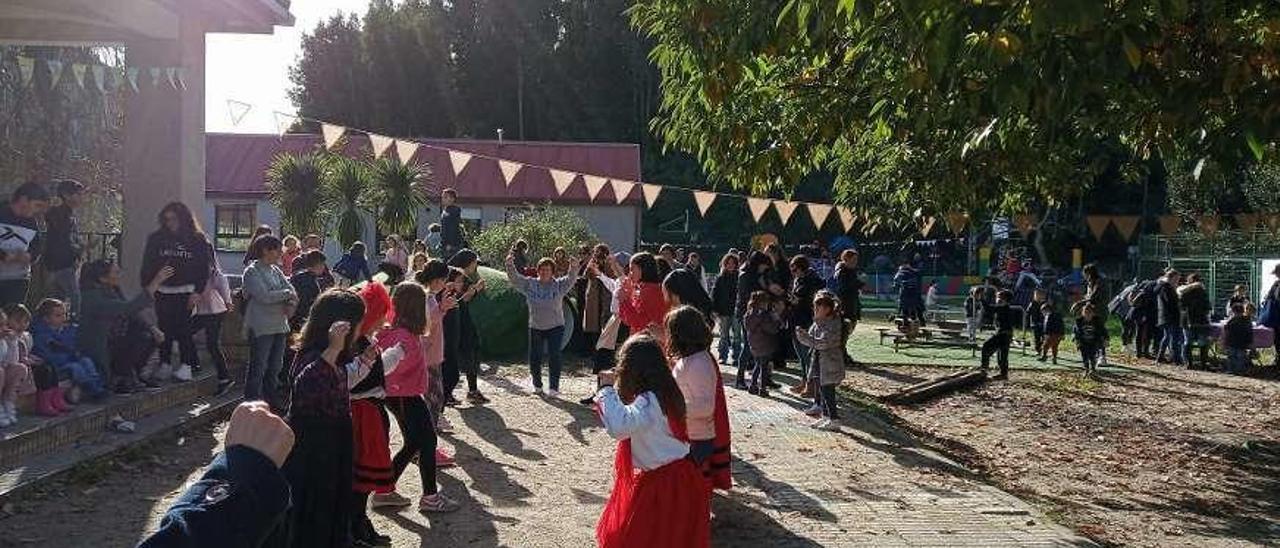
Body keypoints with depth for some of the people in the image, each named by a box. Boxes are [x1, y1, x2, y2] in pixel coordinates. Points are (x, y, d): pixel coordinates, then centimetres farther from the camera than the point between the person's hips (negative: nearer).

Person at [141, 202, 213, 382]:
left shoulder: (197, 240, 2)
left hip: (186, 291, -2)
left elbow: (203, 268, 1)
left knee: (183, 328, -8)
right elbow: (147, 266, 6)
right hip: (163, 291, 2)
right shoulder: (156, 239, 6)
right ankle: (164, 365, 8)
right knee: (164, 328, 1)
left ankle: (186, 365, -3)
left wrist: (197, 291, -6)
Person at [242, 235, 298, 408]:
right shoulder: (252, 272, -10)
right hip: (261, 328, -8)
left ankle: (273, 405, 23)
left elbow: (291, 289, 8)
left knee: (274, 368, 14)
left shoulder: (275, 270, 13)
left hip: (279, 326, 8)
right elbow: (264, 296, -21)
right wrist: (286, 294, -9)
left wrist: (291, 304, -13)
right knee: (258, 369, -4)